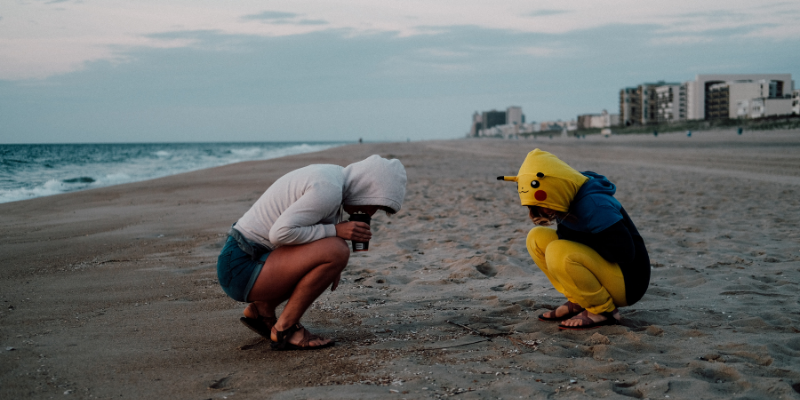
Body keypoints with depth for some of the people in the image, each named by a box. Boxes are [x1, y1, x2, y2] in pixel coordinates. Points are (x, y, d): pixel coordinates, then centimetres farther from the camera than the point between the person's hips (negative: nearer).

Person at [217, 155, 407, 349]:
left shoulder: (331, 174, 9)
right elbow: (280, 233, -26)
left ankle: (262, 308, 15)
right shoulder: (329, 190, -20)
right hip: (242, 269, -10)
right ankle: (285, 329, -7)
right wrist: (335, 230, -19)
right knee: (337, 251, -24)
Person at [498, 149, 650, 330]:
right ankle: (577, 302, 3)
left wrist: (578, 239, -18)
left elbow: (623, 253, -26)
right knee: (537, 237, 0)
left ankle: (604, 310, -13)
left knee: (558, 252, -30)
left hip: (628, 283, -9)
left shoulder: (593, 205, -25)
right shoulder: (569, 201, 1)